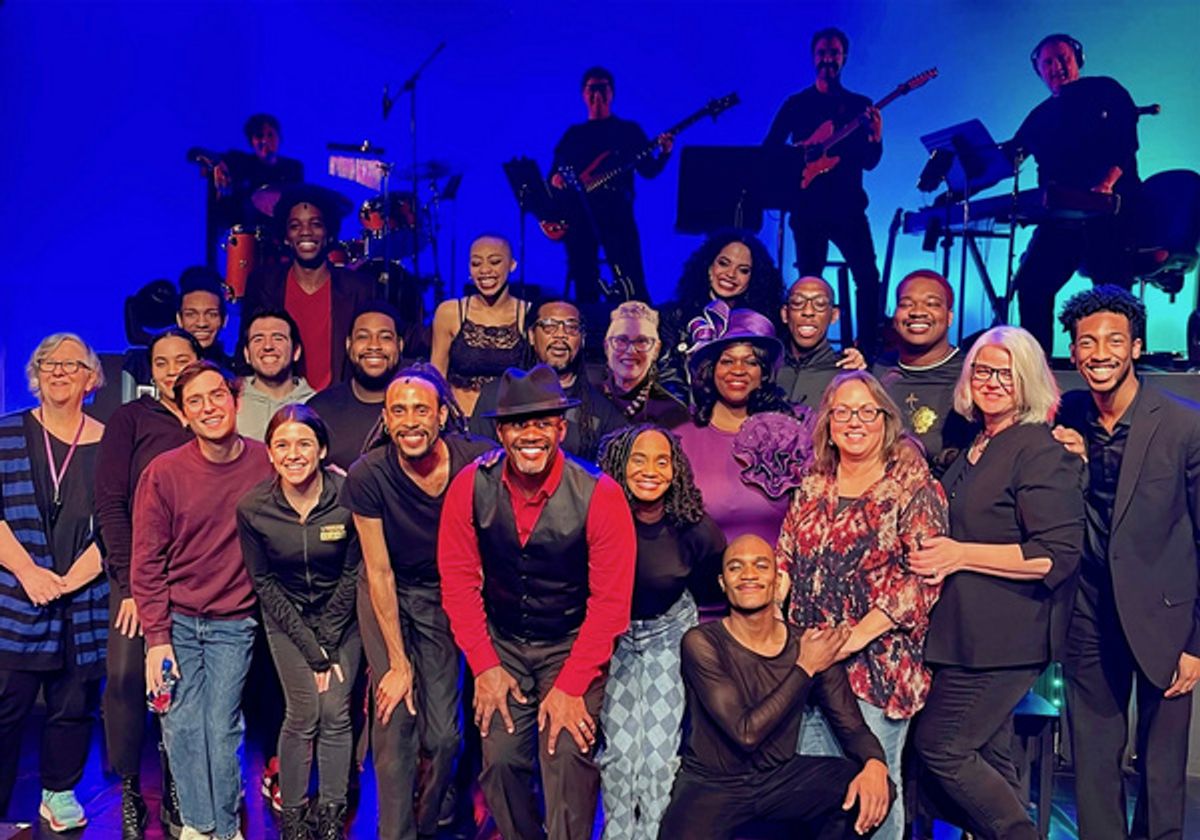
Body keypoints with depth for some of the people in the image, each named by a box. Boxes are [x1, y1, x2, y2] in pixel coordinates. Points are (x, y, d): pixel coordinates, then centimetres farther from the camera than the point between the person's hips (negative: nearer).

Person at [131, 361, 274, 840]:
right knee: (182, 726, 1)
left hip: (234, 622, 0)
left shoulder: (266, 464, -8)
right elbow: (147, 562, -5)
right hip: (176, 620, 0)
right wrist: (156, 637, -8)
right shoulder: (163, 473, -9)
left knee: (222, 728, -1)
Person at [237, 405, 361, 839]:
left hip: (341, 614, 0)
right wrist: (309, 646, -11)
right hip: (286, 615, 0)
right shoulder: (252, 507, -18)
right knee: (303, 714, -3)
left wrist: (328, 639, -8)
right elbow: (263, 582, -8)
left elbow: (352, 572, -10)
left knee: (335, 712, -2)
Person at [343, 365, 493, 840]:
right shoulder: (368, 476, -22)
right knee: (395, 722, -7)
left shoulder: (477, 463, -21)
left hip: (444, 595, 1)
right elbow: (380, 573, -14)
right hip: (386, 597, -1)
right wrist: (398, 662, -13)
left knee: (443, 734, 0)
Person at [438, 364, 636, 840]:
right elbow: (459, 580, -3)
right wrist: (484, 666, -7)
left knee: (568, 757, -13)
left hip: (574, 644, -2)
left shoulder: (599, 495, -19)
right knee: (500, 759, 1)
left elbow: (610, 600, -14)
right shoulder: (471, 487, -11)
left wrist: (571, 685, -15)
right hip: (502, 643, 3)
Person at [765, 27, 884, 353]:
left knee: (868, 276, -9)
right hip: (808, 206, -1)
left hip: (848, 204, 1)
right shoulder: (796, 103, 8)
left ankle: (867, 347, 2)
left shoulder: (860, 105, 10)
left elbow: (869, 161, 3)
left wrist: (876, 138, -17)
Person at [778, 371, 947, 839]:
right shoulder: (811, 487, 11)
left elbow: (924, 577, -13)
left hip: (878, 663, -5)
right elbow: (784, 566, 13)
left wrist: (859, 634, -19)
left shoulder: (913, 486, -5)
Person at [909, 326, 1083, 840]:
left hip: (1004, 638, -9)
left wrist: (961, 555, -20)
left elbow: (1057, 556, -20)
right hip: (967, 629, 9)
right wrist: (938, 554, 13)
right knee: (989, 758, 14)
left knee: (940, 747, -5)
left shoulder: (1039, 451, -12)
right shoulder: (975, 448, 13)